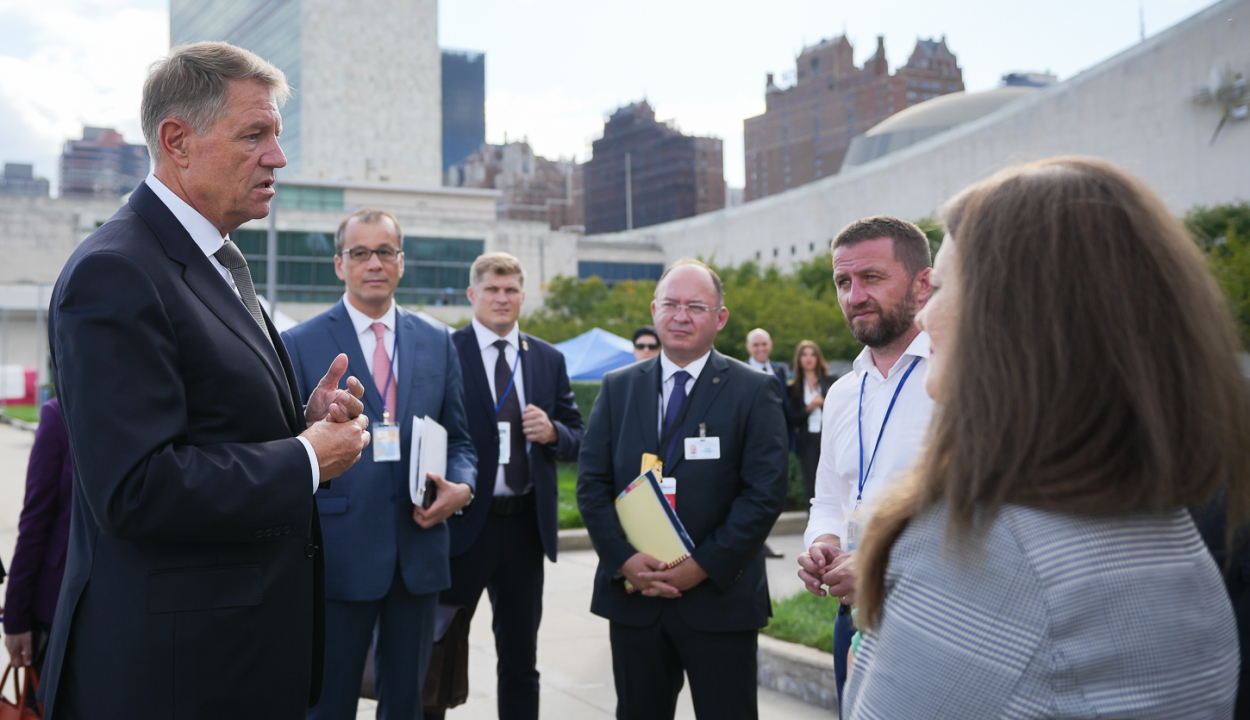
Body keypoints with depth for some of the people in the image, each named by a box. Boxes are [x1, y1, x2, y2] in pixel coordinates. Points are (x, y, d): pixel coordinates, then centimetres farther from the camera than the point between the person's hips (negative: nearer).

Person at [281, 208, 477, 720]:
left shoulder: (438, 344, 9)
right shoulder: (300, 344, -2)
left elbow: (458, 439, 12)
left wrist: (462, 486, -6)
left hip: (419, 555, 3)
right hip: (339, 556, -3)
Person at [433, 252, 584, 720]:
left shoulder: (549, 359, 10)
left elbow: (577, 439, 11)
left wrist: (553, 433, -10)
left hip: (526, 524, 4)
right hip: (462, 523, -4)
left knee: (521, 657, 15)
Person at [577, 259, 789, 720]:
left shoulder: (754, 392, -2)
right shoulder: (618, 388, 8)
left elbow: (766, 492, -9)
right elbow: (591, 483, 4)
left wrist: (703, 566, -15)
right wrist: (624, 560, -9)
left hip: (719, 598, -3)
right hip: (631, 594, 3)